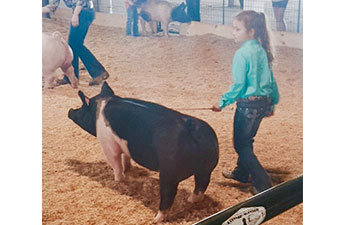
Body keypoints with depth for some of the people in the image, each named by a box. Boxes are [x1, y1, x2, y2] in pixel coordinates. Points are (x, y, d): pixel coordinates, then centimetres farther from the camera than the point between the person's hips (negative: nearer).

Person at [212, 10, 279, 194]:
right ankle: (241, 173, 39)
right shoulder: (262, 51, 7)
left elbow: (238, 84, -17)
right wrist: (272, 103, 22)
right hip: (264, 102, 8)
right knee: (246, 140, 24)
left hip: (248, 104, -8)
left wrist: (222, 102, -8)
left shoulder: (242, 53, -17)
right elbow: (271, 80, 12)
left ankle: (263, 184, 3)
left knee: (241, 145, 4)